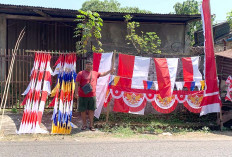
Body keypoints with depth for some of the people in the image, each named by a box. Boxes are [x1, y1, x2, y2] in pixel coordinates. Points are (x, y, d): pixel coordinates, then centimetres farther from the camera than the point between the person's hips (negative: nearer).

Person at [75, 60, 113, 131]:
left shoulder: (95, 73, 12)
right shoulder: (81, 73, -2)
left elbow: (102, 74, 26)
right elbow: (77, 84, -5)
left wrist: (110, 71, 21)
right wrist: (76, 93, -11)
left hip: (92, 96, 3)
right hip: (83, 96, -3)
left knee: (91, 110, 5)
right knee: (83, 110, 4)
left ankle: (91, 125, 14)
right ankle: (84, 124, 18)